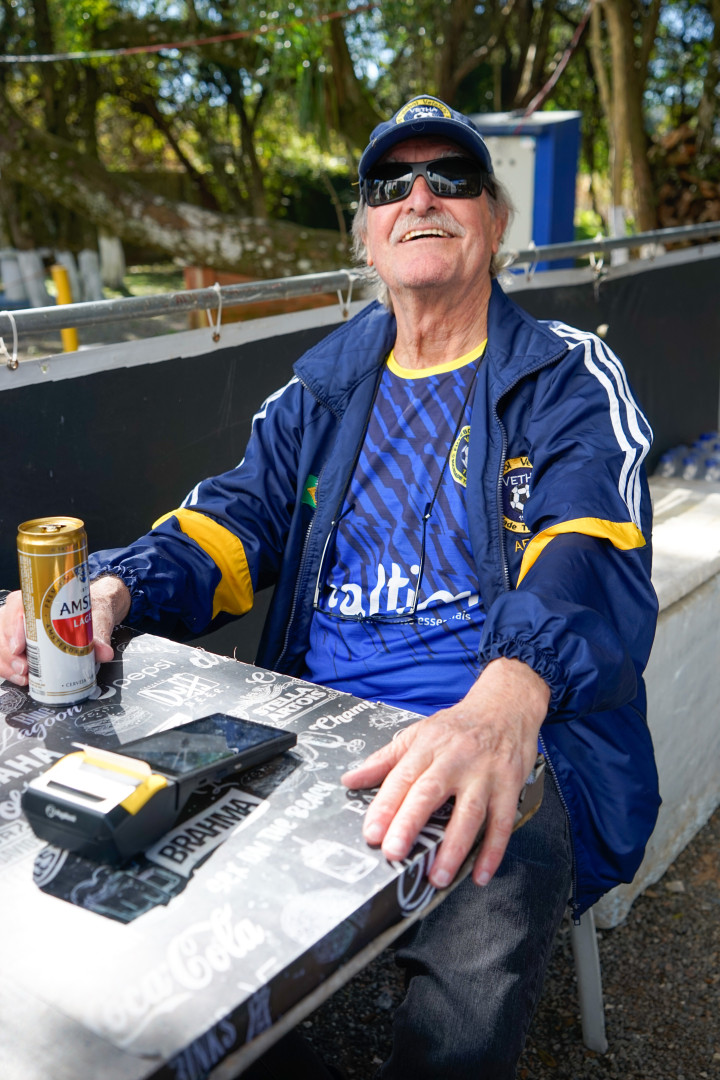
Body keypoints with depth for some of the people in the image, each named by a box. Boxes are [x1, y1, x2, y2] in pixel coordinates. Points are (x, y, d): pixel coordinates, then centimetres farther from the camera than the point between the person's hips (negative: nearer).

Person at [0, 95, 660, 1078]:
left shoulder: (568, 380, 1)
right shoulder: (327, 381, 17)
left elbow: (592, 552, -17)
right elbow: (240, 517, 11)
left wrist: (508, 701, -40)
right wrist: (111, 590, -12)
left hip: (519, 742, -4)